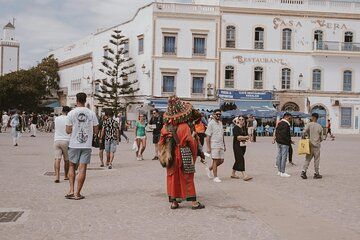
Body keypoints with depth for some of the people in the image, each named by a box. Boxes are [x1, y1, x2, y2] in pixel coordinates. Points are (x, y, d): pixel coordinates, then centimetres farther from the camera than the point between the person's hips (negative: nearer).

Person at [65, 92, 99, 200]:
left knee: (72, 166, 16)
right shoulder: (91, 113, -1)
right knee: (82, 168, 3)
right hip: (87, 145, 0)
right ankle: (77, 193, 5)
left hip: (74, 144, 0)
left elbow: (68, 131, -4)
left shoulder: (71, 113, -4)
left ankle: (71, 190, 9)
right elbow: (96, 131, 2)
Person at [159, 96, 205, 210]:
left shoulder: (166, 127, 0)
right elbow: (191, 142, -12)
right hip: (183, 156, -4)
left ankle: (173, 201, 15)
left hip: (171, 156, 4)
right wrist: (194, 155, 3)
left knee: (172, 177, 11)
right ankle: (193, 202, 9)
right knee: (187, 178, 5)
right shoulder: (184, 127, -15)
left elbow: (161, 142, 6)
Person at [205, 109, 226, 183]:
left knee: (221, 160, 8)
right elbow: (208, 137, -11)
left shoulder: (220, 123, 14)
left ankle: (209, 169, 27)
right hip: (214, 145, -7)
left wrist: (224, 145, 18)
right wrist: (208, 148, -16)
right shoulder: (211, 123, -8)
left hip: (221, 145, 7)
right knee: (215, 160, -4)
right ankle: (215, 177, 5)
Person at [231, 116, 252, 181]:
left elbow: (247, 137, 9)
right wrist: (245, 137, -11)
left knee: (238, 160, 13)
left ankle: (233, 174, 25)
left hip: (243, 145, 7)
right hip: (237, 145, -7)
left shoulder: (244, 128, 12)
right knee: (240, 159, -13)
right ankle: (244, 175, -20)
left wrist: (241, 138, -10)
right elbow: (237, 137, -16)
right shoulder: (236, 128, -7)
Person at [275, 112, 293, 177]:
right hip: (284, 143, -10)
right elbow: (285, 134, -22)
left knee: (279, 156, 13)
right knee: (284, 157, -5)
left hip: (278, 142, 10)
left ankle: (279, 171, 21)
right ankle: (282, 173, -3)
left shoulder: (279, 123, 14)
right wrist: (289, 140, -15)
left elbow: (276, 132, 17)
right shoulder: (286, 124, -16)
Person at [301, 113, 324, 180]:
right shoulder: (319, 126, -2)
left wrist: (304, 137, 2)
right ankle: (316, 174, 12)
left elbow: (304, 132, -18)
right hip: (316, 145, -1)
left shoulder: (308, 125, -6)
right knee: (316, 160, 7)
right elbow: (321, 137, 3)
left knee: (307, 159, 7)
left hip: (310, 144, 1)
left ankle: (303, 171, -4)